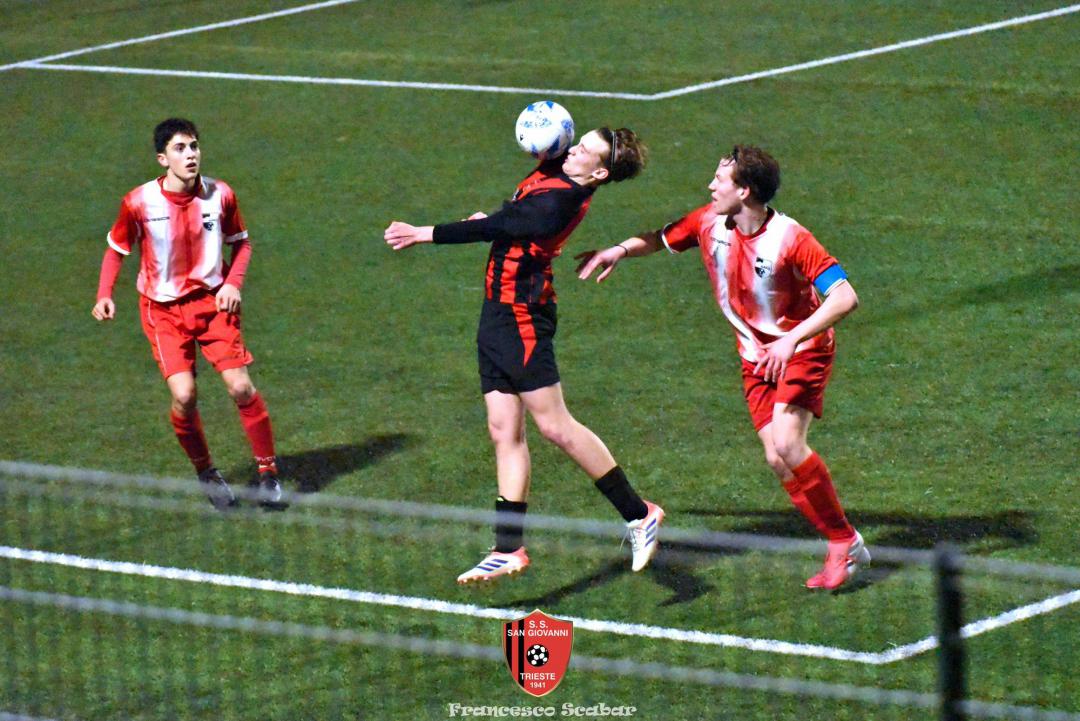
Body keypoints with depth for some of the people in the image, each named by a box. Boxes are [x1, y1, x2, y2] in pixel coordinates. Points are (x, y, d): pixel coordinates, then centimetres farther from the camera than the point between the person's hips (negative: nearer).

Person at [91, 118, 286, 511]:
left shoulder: (220, 195, -8)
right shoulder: (140, 202, -14)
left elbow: (241, 242, 9)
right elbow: (116, 249, 2)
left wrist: (233, 283, -8)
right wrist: (104, 295, -12)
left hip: (213, 301, 1)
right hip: (164, 309, -1)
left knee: (241, 388, -7)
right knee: (184, 396, -14)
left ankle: (268, 474, 10)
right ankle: (206, 474, 10)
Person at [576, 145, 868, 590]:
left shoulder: (790, 239, -25)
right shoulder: (710, 223, -6)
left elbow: (845, 297, -29)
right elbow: (660, 239, 16)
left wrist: (792, 340, -37)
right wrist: (619, 250, -4)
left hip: (802, 351, -6)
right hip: (756, 356, 6)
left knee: (787, 443, -25)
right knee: (776, 459, -7)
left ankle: (844, 542, -10)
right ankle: (844, 545, 3)